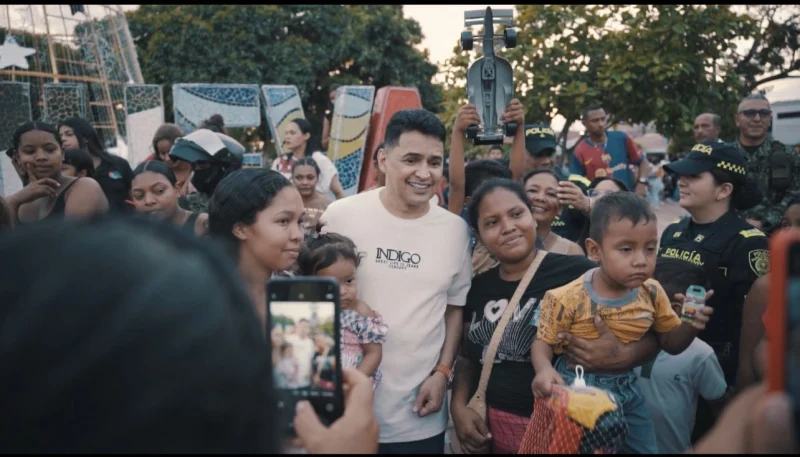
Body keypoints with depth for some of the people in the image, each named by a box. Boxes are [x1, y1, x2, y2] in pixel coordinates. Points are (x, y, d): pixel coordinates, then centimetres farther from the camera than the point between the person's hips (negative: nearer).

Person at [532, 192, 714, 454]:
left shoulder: (652, 294, -7)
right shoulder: (569, 299, -21)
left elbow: (671, 343, 5)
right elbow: (543, 342, -10)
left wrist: (690, 326, -17)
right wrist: (544, 369, -31)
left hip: (626, 388, 5)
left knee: (647, 449, 15)